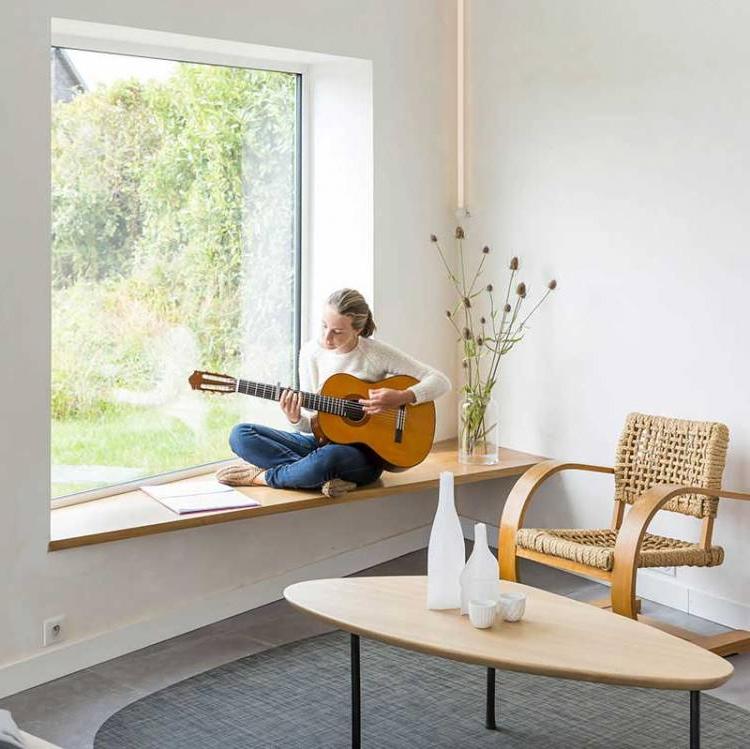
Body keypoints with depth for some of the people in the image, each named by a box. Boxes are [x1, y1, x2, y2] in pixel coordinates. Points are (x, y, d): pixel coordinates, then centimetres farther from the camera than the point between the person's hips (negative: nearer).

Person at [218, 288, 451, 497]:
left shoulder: (377, 354, -11)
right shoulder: (311, 352, 0)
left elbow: (440, 381, -9)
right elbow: (311, 425, 3)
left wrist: (401, 397, -24)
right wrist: (296, 419, -20)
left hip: (364, 453, -5)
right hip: (322, 441, 5)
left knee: (327, 457, -41)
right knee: (240, 435, -14)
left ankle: (263, 476, -12)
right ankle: (323, 478, -22)